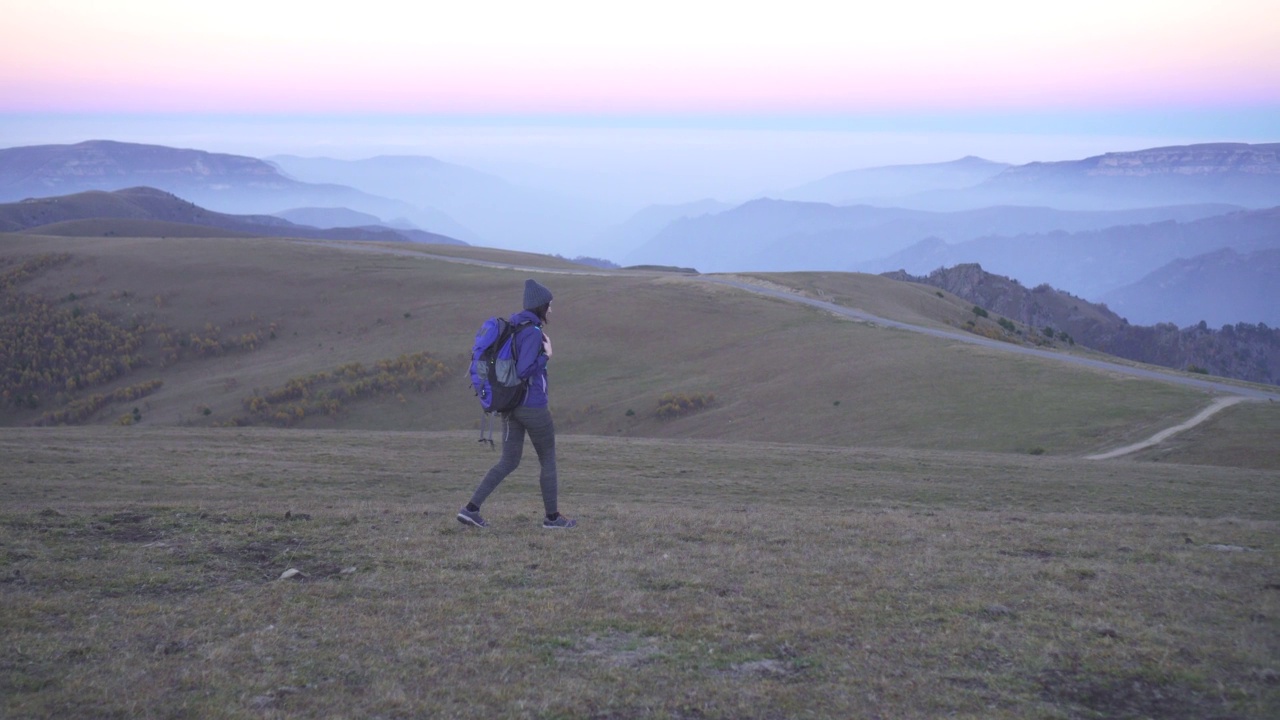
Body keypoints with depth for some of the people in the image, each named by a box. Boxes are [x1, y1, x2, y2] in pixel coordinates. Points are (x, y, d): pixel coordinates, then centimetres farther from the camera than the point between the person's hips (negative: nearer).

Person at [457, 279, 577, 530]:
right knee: (548, 460, 10)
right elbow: (523, 371, -24)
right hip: (533, 407, -8)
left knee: (508, 462, 10)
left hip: (511, 405, 8)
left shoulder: (514, 329, 10)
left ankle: (471, 509, -1)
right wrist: (546, 355, -12)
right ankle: (552, 516, 20)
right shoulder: (532, 333, -17)